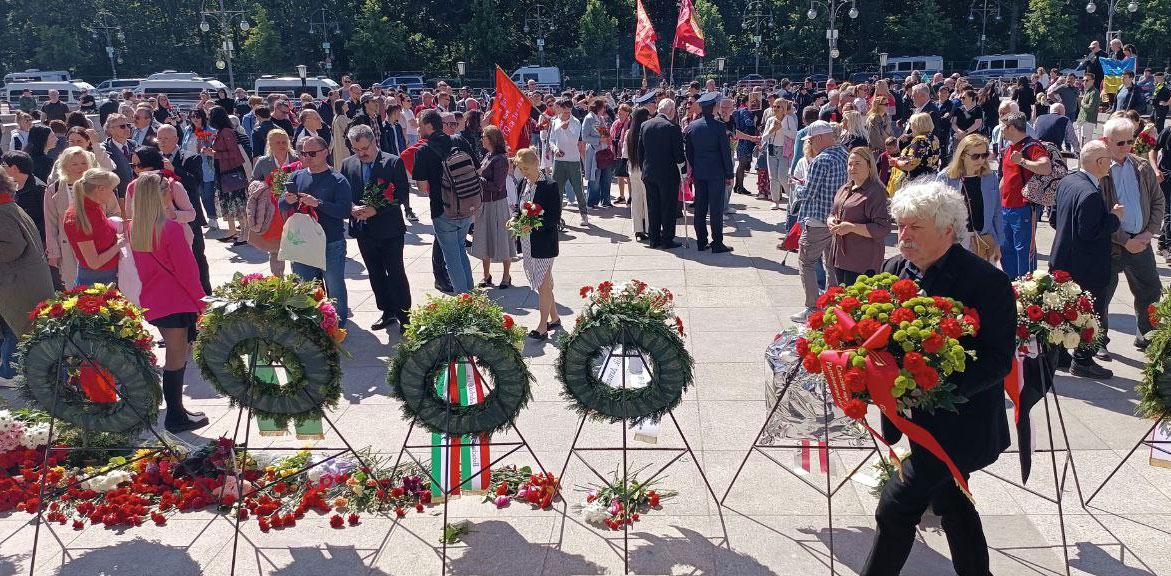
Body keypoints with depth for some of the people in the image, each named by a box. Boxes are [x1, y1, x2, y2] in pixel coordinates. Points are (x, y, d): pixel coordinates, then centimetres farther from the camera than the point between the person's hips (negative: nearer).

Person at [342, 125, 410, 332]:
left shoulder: (394, 162, -9)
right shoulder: (348, 164, 4)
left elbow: (402, 193, -13)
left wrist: (376, 209, -20)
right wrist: (352, 208, -15)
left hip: (389, 229, -5)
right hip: (363, 230, 5)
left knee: (396, 274, 0)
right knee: (375, 275, 14)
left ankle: (404, 316, 10)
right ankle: (387, 313, 27)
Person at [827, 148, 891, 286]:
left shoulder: (876, 191, -12)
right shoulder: (844, 189, 14)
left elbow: (883, 228, -19)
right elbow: (833, 213, 27)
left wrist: (851, 227, -21)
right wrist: (831, 221, 2)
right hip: (839, 257, 8)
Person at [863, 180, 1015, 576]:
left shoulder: (987, 282, -18)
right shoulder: (895, 269, 3)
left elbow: (999, 360, -20)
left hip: (956, 425, -7)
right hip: (915, 418, 7)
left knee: (895, 509, -5)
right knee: (950, 503, 21)